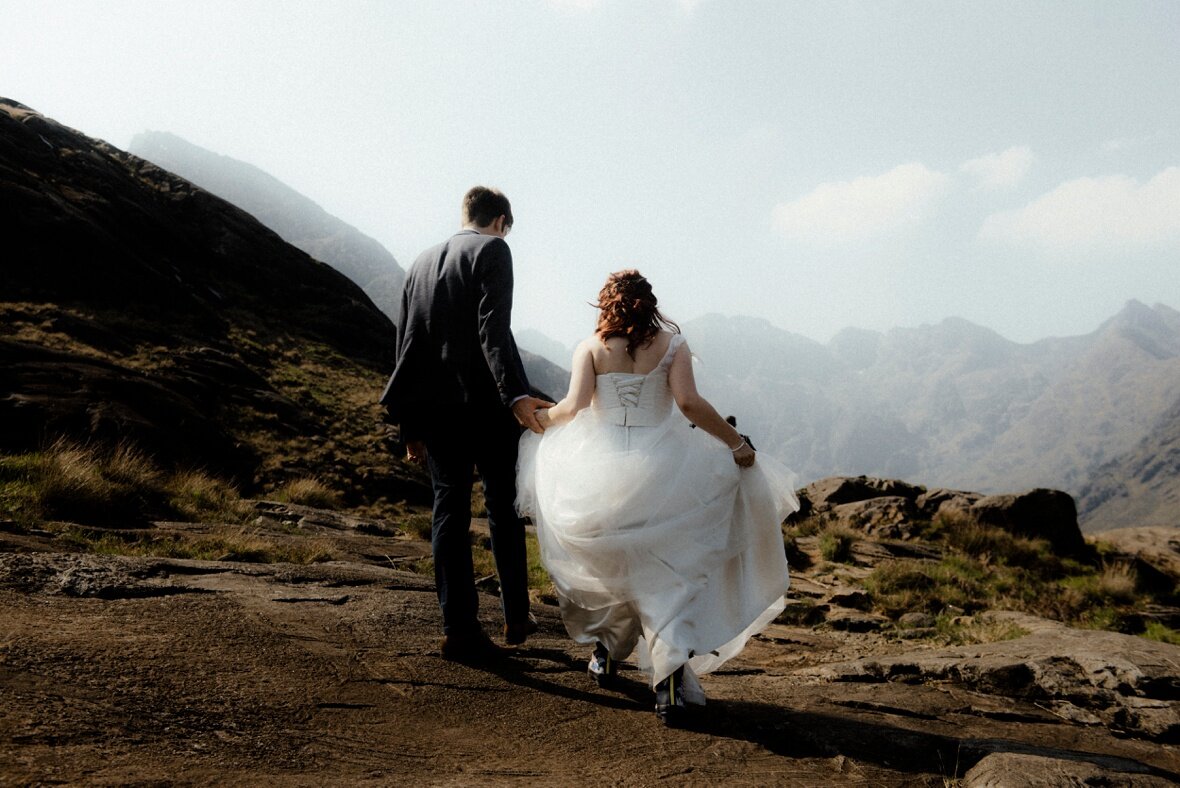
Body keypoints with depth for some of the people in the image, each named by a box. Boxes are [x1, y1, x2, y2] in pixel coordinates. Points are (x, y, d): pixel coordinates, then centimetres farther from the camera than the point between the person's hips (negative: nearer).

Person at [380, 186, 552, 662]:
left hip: (435, 407, 5)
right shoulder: (492, 250, -2)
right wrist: (516, 394, -28)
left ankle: (459, 628, 8)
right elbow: (493, 329, -19)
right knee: (503, 506, 9)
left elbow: (405, 346, 14)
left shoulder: (422, 262, 17)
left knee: (450, 510, 7)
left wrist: (411, 428, 17)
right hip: (485, 401, -5)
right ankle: (516, 618, 18)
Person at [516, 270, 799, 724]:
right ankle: (671, 676, -7)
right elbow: (688, 403, -11)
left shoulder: (590, 349, 4)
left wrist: (541, 418, 12)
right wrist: (736, 443, -3)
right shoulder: (671, 344, 2)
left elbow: (574, 406, -8)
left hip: (600, 472, 1)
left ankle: (607, 656, 36)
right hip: (660, 473, -1)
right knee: (666, 577, 7)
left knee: (609, 567, 23)